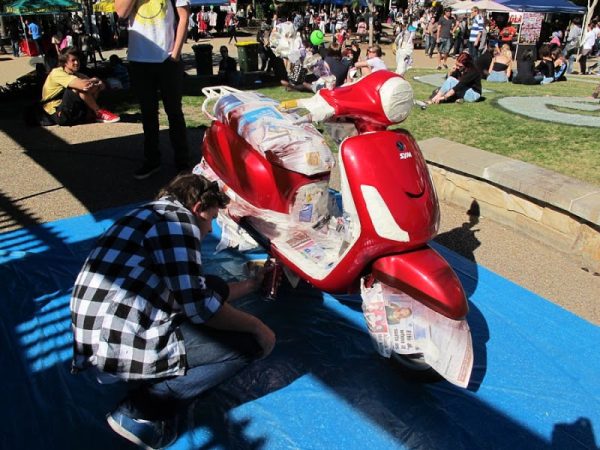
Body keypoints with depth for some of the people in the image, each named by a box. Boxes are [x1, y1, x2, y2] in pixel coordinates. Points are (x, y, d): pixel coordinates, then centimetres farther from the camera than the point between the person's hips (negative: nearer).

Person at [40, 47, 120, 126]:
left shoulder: (76, 74, 9)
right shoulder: (57, 72, -15)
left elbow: (101, 85, 0)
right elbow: (84, 85, -30)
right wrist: (93, 80, -10)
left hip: (74, 111, 7)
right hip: (59, 115, -7)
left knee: (95, 86, -2)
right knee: (79, 87, -26)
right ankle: (99, 113, -12)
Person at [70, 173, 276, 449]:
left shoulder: (152, 216, 21)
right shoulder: (177, 218, -9)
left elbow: (190, 292, 27)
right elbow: (198, 306, -15)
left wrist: (251, 284, 36)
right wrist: (257, 326, 1)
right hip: (121, 346, -10)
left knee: (214, 287, 17)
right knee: (250, 342, -2)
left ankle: (150, 383, 10)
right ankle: (142, 410, -2)